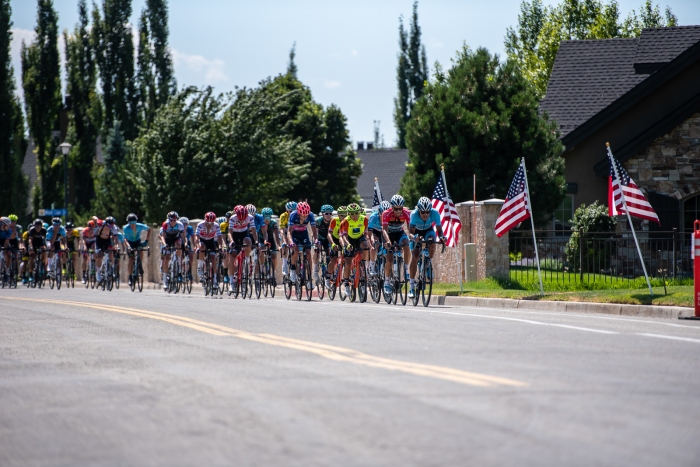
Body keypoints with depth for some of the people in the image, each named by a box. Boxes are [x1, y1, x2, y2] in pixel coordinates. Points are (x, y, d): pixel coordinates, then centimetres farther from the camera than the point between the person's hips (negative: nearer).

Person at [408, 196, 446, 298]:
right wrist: (414, 237, -59)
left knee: (432, 244, -33)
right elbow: (411, 232, -37)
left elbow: (439, 229, -27)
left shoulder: (435, 213, -32)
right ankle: (412, 287, -4)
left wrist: (441, 236, -49)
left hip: (428, 230, 1)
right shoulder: (414, 214, -36)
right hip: (417, 231, -1)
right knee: (414, 257, -12)